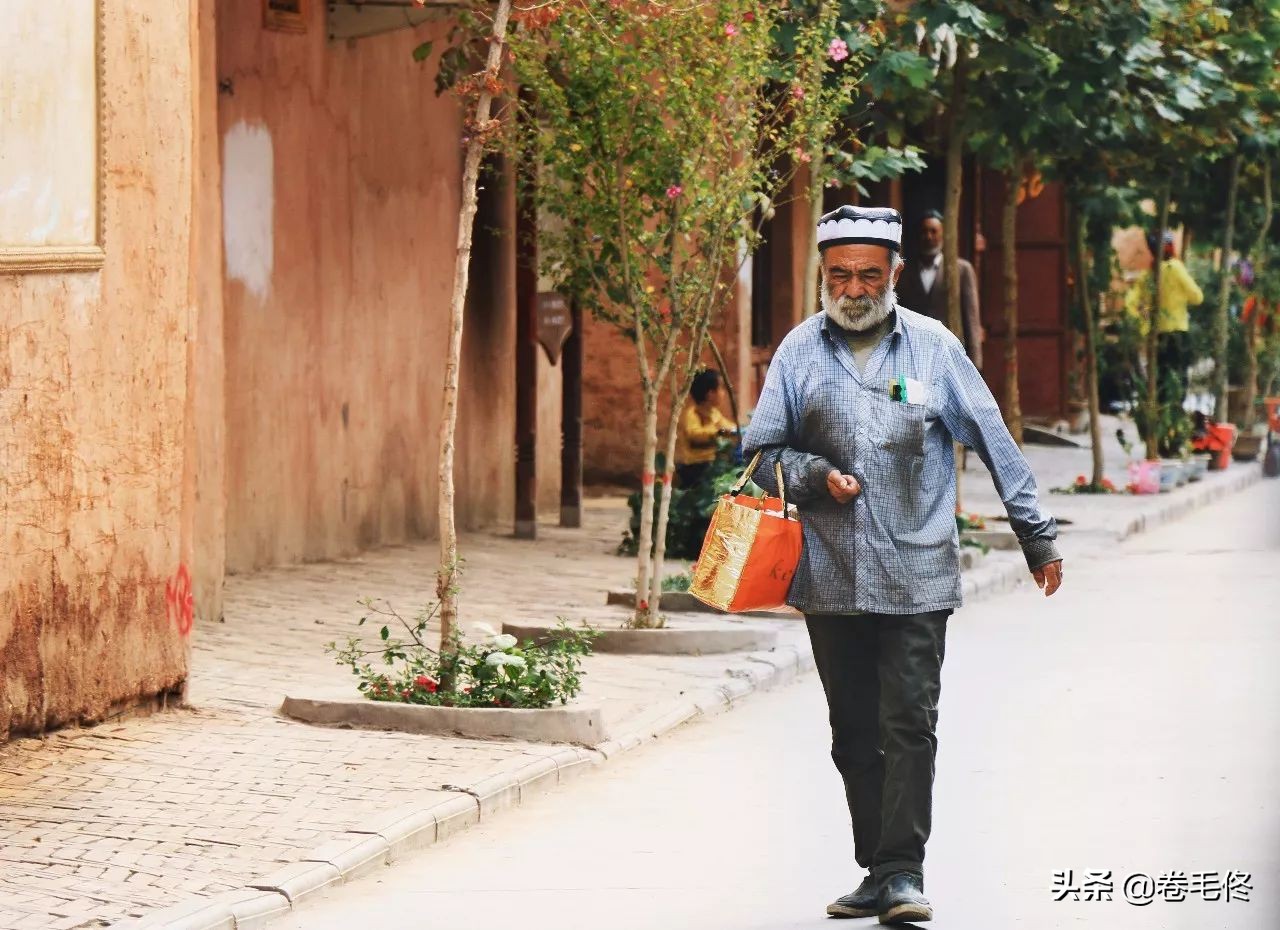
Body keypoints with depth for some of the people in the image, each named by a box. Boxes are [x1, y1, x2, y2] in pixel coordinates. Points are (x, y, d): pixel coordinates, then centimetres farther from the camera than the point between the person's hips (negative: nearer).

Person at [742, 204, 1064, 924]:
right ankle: (879, 872, 14)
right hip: (831, 576, 2)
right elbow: (762, 452, 10)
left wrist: (1039, 535, 7)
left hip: (916, 574, -2)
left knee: (909, 724, -10)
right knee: (854, 733, 7)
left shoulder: (932, 346, 4)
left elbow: (995, 444, 7)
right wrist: (817, 476, -9)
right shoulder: (801, 350, 7)